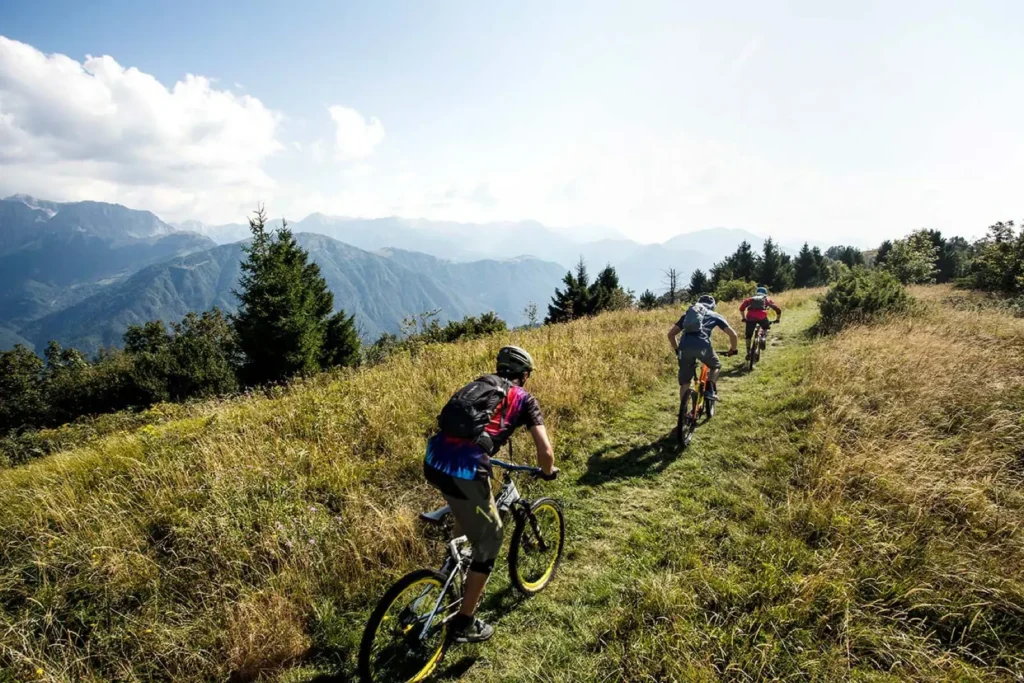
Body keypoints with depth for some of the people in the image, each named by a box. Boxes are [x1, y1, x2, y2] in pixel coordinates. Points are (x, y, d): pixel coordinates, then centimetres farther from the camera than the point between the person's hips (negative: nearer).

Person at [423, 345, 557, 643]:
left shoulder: (476, 385, 26)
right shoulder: (524, 398, 12)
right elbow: (545, 452, 4)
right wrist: (549, 472, 26)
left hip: (433, 462, 6)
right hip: (464, 472, -6)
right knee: (490, 539, 16)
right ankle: (464, 623, 25)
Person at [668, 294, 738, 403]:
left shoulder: (687, 314, 32)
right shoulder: (715, 316, 26)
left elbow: (671, 334, 28)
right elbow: (733, 334, 22)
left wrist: (677, 350, 40)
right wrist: (732, 350, 39)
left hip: (684, 347, 2)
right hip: (702, 346, -2)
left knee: (684, 382, 14)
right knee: (716, 366, 29)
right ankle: (710, 391, 12)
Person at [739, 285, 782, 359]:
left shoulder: (751, 299, 31)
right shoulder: (767, 300, 30)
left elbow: (741, 308, 21)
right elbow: (778, 310, 29)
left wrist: (743, 318, 33)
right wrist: (777, 319, 43)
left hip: (750, 317, 1)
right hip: (762, 317, 0)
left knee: (748, 336, 15)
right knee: (766, 328, 32)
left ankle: (748, 353, 10)